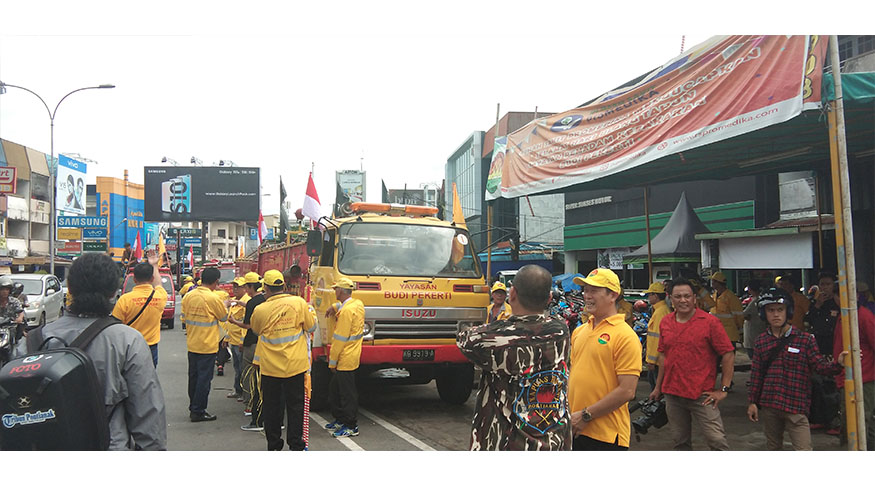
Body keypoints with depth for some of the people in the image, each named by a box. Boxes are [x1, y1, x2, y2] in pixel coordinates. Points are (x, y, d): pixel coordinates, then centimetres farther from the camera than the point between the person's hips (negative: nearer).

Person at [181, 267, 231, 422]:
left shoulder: (189, 296, 0)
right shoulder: (213, 298, -18)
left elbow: (184, 317, 8)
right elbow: (224, 317, -4)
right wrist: (226, 306, 15)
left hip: (192, 344, 6)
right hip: (207, 345, -6)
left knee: (193, 377, 16)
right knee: (204, 378, 2)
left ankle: (193, 408, 26)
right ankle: (198, 411, 7)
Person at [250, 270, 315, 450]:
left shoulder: (260, 310, -9)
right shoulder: (299, 303, -9)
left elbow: (255, 329, 11)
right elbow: (311, 327, 3)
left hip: (270, 367, 0)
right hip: (295, 364, 0)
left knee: (272, 406, 12)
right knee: (295, 405, 10)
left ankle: (273, 445, 21)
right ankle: (296, 444, 14)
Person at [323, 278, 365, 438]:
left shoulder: (347, 311, -21)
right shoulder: (358, 303, 7)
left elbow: (340, 339, -20)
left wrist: (332, 361, -14)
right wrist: (335, 307, 17)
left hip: (345, 359, -10)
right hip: (351, 356, 10)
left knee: (347, 394, -2)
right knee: (334, 389, 20)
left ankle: (351, 426, 6)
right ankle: (340, 420, 29)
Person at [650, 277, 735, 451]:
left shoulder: (710, 322, -8)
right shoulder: (665, 322, 6)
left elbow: (728, 355, -7)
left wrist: (724, 389, -9)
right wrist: (658, 387, 17)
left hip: (702, 394, -5)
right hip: (672, 394, 5)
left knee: (717, 440, -6)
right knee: (680, 441, 14)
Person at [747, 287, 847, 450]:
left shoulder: (805, 339, -1)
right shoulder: (761, 341, 7)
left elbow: (820, 365, -6)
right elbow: (756, 374, 9)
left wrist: (838, 364, -27)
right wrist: (752, 401, 8)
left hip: (796, 406, -3)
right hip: (768, 406, 4)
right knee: (773, 447, 18)